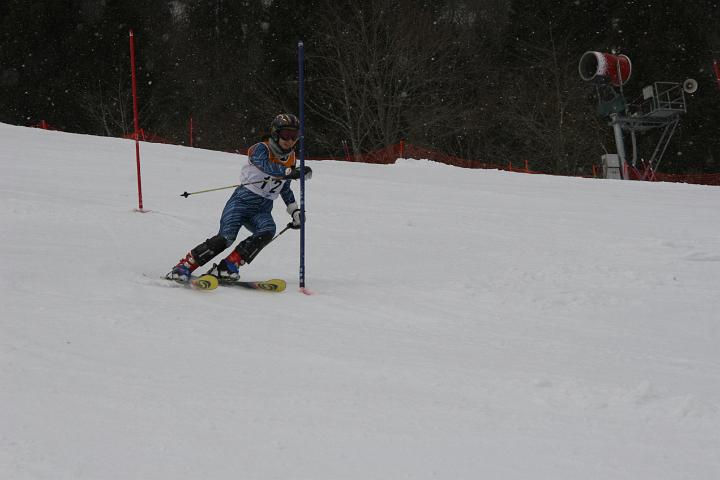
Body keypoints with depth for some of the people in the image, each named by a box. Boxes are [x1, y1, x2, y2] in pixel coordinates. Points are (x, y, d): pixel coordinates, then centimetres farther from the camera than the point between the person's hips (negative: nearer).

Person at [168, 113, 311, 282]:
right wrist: (291, 172, -46)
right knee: (226, 237, -24)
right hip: (243, 200, -5)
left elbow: (285, 189, 29)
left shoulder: (290, 158, 13)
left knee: (268, 231, -27)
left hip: (262, 211, 5)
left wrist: (295, 212, 23)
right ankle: (184, 266, -12)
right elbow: (267, 166, -32)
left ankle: (227, 267, -27)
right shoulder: (261, 149, -8)